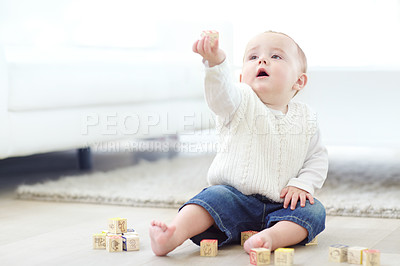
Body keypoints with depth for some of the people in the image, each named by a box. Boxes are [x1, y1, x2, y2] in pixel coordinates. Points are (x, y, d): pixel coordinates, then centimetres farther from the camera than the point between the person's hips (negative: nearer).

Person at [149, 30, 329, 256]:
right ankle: (174, 235, -48)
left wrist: (302, 185, -5)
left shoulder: (305, 118, 8)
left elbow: (318, 157, 15)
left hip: (281, 207, 3)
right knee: (216, 197, -30)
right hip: (236, 197, -3)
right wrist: (215, 62, -47)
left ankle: (274, 236, -45)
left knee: (314, 210, -21)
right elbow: (222, 93, -25)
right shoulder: (242, 103, -3)